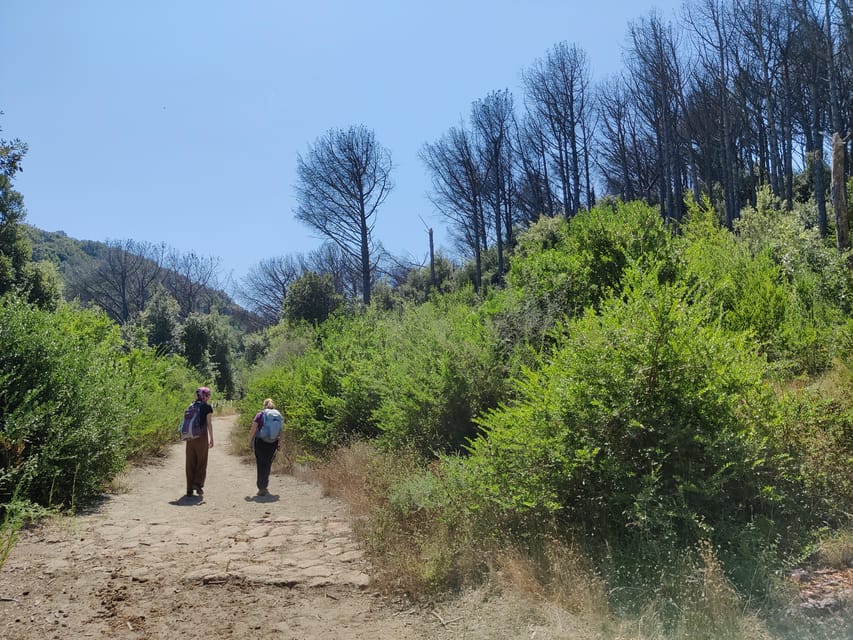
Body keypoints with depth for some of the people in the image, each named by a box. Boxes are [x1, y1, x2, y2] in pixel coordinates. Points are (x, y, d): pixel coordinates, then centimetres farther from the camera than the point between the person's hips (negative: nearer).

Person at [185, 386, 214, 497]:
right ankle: (198, 484, -6)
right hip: (201, 437, -4)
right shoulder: (207, 407, -3)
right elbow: (209, 423, -7)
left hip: (190, 437, 4)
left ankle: (190, 489, 11)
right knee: (201, 462, 8)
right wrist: (211, 439, -3)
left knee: (191, 463, 9)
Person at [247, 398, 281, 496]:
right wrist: (279, 443, 12)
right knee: (268, 465, 13)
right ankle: (264, 487, 15)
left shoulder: (260, 415, -4)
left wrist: (250, 442, 4)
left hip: (260, 443, -2)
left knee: (261, 465, 6)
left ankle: (261, 488, 4)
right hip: (273, 444, 2)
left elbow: (253, 430, -6)